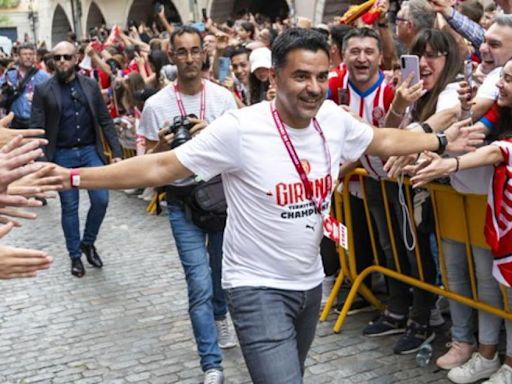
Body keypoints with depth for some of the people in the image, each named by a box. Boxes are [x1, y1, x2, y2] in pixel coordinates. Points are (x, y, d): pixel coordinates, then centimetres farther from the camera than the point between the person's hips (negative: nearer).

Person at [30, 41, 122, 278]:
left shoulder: (91, 86, 4)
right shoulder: (43, 90, -4)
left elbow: (105, 121, 5)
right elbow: (37, 129, -6)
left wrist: (116, 152, -1)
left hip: (90, 151, 2)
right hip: (62, 156, -2)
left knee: (101, 199, -4)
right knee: (69, 207, 6)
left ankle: (88, 242, 21)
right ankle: (75, 255, 22)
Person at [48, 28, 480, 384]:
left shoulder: (334, 118, -6)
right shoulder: (240, 128, -23)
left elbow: (383, 140, 14)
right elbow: (160, 167, -20)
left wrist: (442, 141, 19)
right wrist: (74, 177, -26)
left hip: (310, 280, 7)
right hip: (258, 286, -6)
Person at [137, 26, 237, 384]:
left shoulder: (223, 97, -5)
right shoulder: (156, 105, -8)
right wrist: (162, 146, -22)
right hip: (183, 201, -2)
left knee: (221, 270, 21)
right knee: (200, 284, -8)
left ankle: (220, 317, 53)